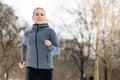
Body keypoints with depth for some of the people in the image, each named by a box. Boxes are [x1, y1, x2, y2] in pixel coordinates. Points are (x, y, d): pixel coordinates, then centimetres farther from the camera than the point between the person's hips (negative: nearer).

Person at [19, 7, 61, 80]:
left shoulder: (50, 31, 0)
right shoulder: (27, 33, 10)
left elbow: (58, 50, -4)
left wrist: (50, 45, -25)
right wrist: (23, 60, 32)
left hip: (46, 68, -2)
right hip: (32, 68, 2)